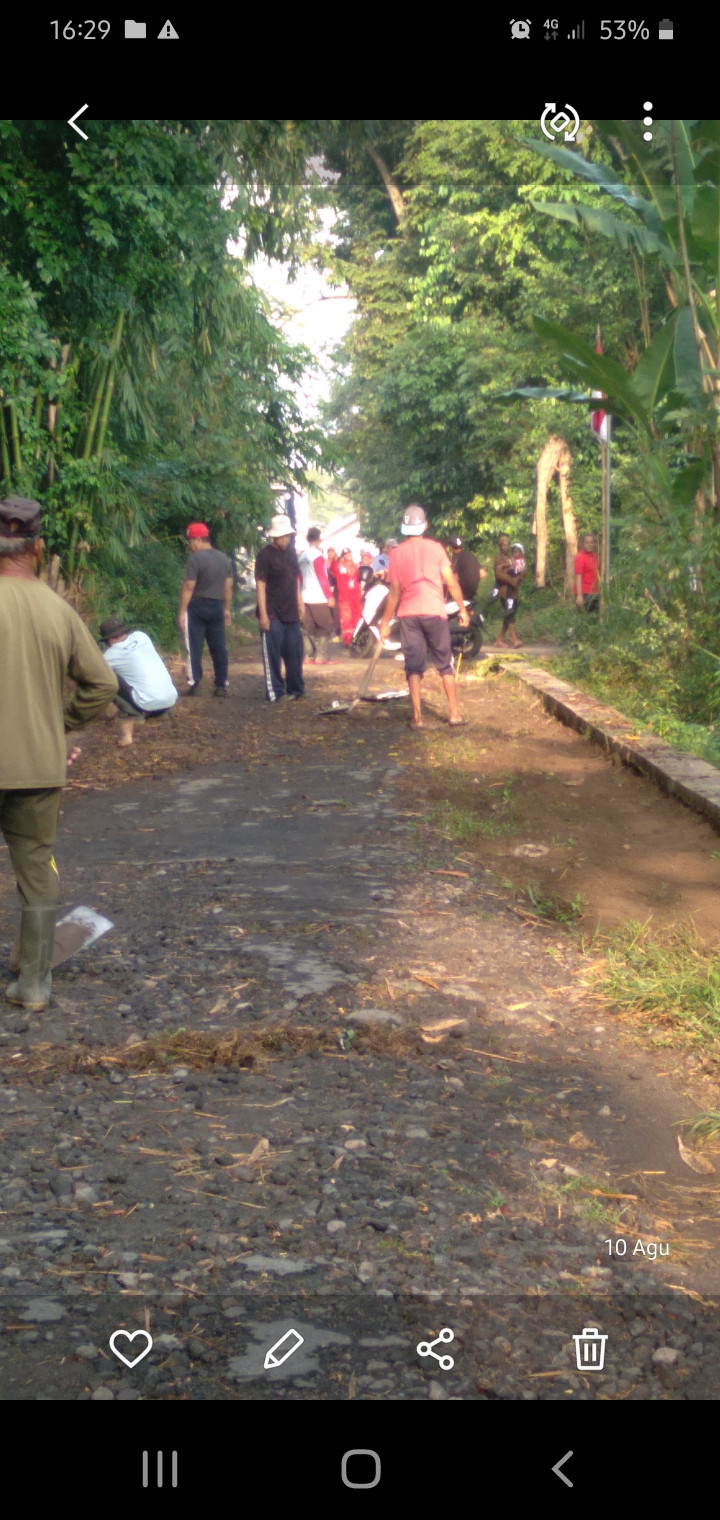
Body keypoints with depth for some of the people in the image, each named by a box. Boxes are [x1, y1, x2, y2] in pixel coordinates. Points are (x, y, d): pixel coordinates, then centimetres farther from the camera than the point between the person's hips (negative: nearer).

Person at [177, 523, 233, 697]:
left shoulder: (195, 559, -12)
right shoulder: (224, 558, 9)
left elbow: (188, 587, -15)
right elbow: (228, 586, 11)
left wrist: (182, 612, -12)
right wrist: (227, 609, 17)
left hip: (198, 605, -5)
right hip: (217, 606, 5)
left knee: (195, 646, 0)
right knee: (219, 647, 8)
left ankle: (195, 684, -2)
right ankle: (221, 685, 8)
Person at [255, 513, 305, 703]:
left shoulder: (290, 553, 12)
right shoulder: (265, 555, -10)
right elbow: (260, 585, -13)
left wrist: (300, 604, 15)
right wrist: (263, 614, -18)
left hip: (291, 613, 7)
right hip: (272, 615, -7)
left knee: (294, 653, 11)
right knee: (272, 655, -3)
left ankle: (295, 689, 20)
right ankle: (274, 693, 2)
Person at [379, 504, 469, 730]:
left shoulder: (397, 553, 0)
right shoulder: (435, 548, -2)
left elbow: (395, 591, 0)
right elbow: (451, 583, -3)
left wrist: (385, 621, 7)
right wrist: (462, 609, 7)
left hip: (408, 614, 1)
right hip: (434, 610, -1)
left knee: (414, 666, 4)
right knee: (445, 664, 10)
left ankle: (417, 716, -1)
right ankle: (454, 713, 9)